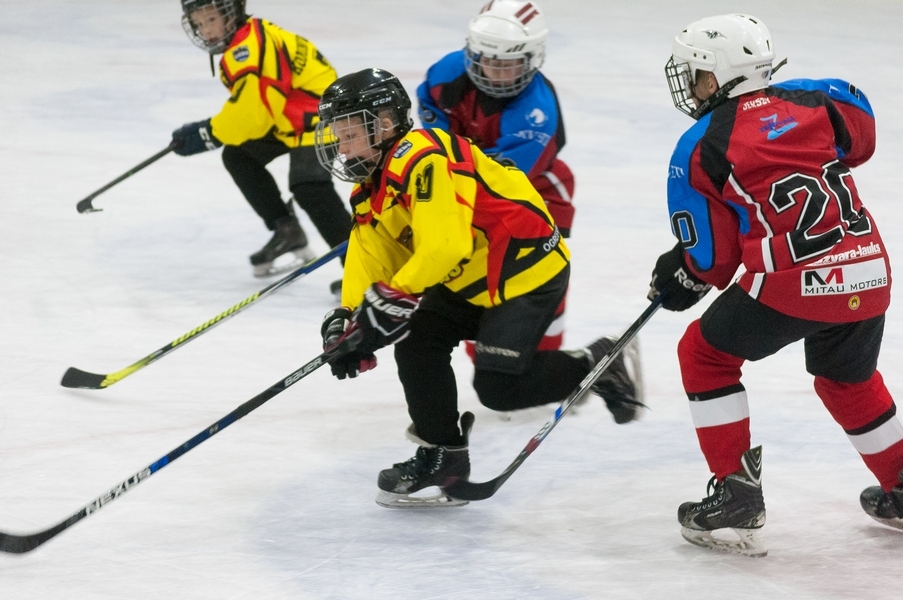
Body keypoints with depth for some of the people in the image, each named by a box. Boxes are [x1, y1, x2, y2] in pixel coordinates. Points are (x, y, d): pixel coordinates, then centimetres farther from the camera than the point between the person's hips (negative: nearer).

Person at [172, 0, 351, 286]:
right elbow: (248, 106, 20)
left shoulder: (248, 48, -23)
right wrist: (210, 129, 11)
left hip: (317, 115, -11)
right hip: (287, 120, 11)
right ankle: (287, 231, 16)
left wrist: (207, 134, -12)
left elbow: (251, 110, -23)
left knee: (309, 187, -27)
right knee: (239, 155, 13)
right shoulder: (241, 43, 11)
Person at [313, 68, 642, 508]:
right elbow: (367, 261, 5)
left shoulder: (422, 161, -24)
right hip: (469, 281, 10)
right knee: (417, 341, 2)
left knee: (499, 387, -17)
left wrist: (395, 298, -33)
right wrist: (347, 319, -12)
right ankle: (442, 455, 13)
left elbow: (445, 246, -33)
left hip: (526, 269, -10)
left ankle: (597, 367, 4)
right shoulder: (369, 188, 9)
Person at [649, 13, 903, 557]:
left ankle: (737, 494, 11)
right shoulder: (810, 99, 11)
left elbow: (711, 258, 4)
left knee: (706, 354, 17)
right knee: (848, 379, 32)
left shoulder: (698, 149, 2)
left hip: (793, 282, -5)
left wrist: (681, 278, 25)